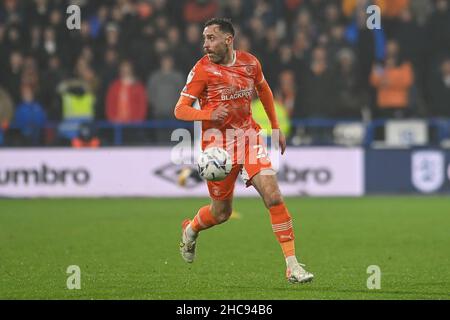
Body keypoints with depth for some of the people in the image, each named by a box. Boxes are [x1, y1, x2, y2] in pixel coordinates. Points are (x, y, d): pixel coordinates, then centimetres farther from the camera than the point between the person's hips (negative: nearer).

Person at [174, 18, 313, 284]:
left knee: (274, 197, -15)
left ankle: (292, 265, -13)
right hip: (218, 145, -2)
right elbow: (180, 110, -12)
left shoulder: (250, 62, 0)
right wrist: (208, 114, -30)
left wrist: (276, 127, 22)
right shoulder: (203, 69, -11)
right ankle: (190, 229, 44)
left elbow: (263, 90, 21)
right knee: (221, 213, 8)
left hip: (249, 136, 2)